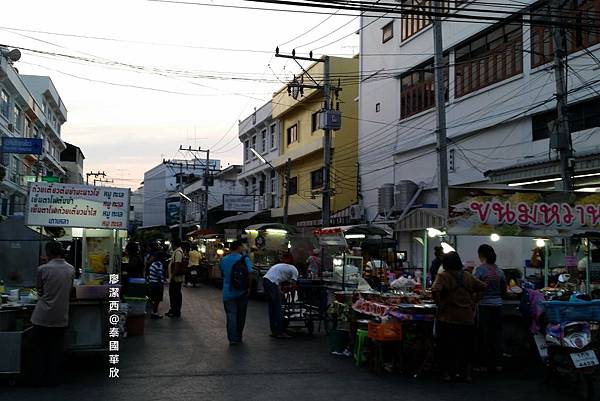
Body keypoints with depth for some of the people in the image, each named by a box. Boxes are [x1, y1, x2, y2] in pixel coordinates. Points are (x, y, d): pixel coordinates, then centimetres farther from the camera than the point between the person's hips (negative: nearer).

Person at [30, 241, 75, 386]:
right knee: (56, 351, 12)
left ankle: (38, 379, 18)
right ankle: (52, 379, 17)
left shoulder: (43, 269, -11)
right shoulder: (71, 269, -1)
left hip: (43, 318, -2)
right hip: (61, 318, 2)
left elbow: (39, 291, 1)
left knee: (39, 349, 12)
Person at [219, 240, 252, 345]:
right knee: (241, 316, 13)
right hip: (242, 292, -1)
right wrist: (248, 288, -8)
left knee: (231, 315, 2)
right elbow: (248, 274, -14)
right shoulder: (244, 259, -8)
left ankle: (233, 338, -4)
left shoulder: (223, 260, 4)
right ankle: (239, 337, 24)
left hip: (228, 292, 1)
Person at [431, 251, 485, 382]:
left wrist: (439, 303, -10)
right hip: (467, 318, 4)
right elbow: (482, 287, 11)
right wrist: (473, 300, 13)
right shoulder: (468, 276, 5)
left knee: (447, 347, 8)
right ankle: (466, 373, 19)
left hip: (448, 318, -4)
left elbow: (435, 291, -25)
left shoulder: (443, 276, -10)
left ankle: (448, 373, 12)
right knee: (466, 346, 14)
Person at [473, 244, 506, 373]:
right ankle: (497, 363, 15)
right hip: (497, 305, 5)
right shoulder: (499, 270, 6)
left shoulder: (480, 269, -10)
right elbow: (504, 290, 12)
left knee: (483, 334, 3)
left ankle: (484, 364, 7)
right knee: (497, 333, 10)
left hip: (484, 305, -5)